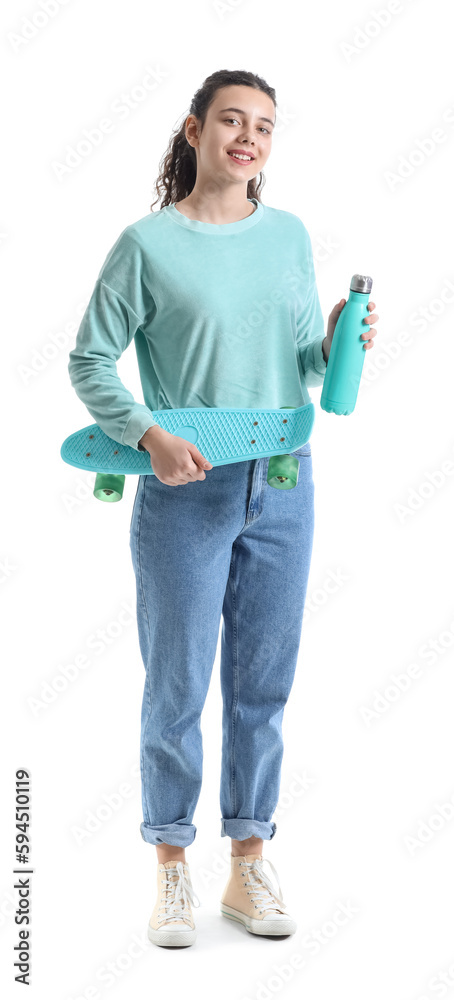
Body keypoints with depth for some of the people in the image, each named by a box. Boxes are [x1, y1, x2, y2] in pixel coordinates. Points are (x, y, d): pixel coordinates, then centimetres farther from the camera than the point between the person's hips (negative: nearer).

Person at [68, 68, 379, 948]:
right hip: (186, 491, -4)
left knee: (263, 686, 11)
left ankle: (248, 866, 24)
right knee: (178, 686, 4)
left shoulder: (290, 234, 7)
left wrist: (336, 345, -8)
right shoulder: (149, 243, -6)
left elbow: (307, 365, 13)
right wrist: (149, 436, -16)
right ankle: (173, 870, 20)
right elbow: (89, 359, -4)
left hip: (283, 489, 4)